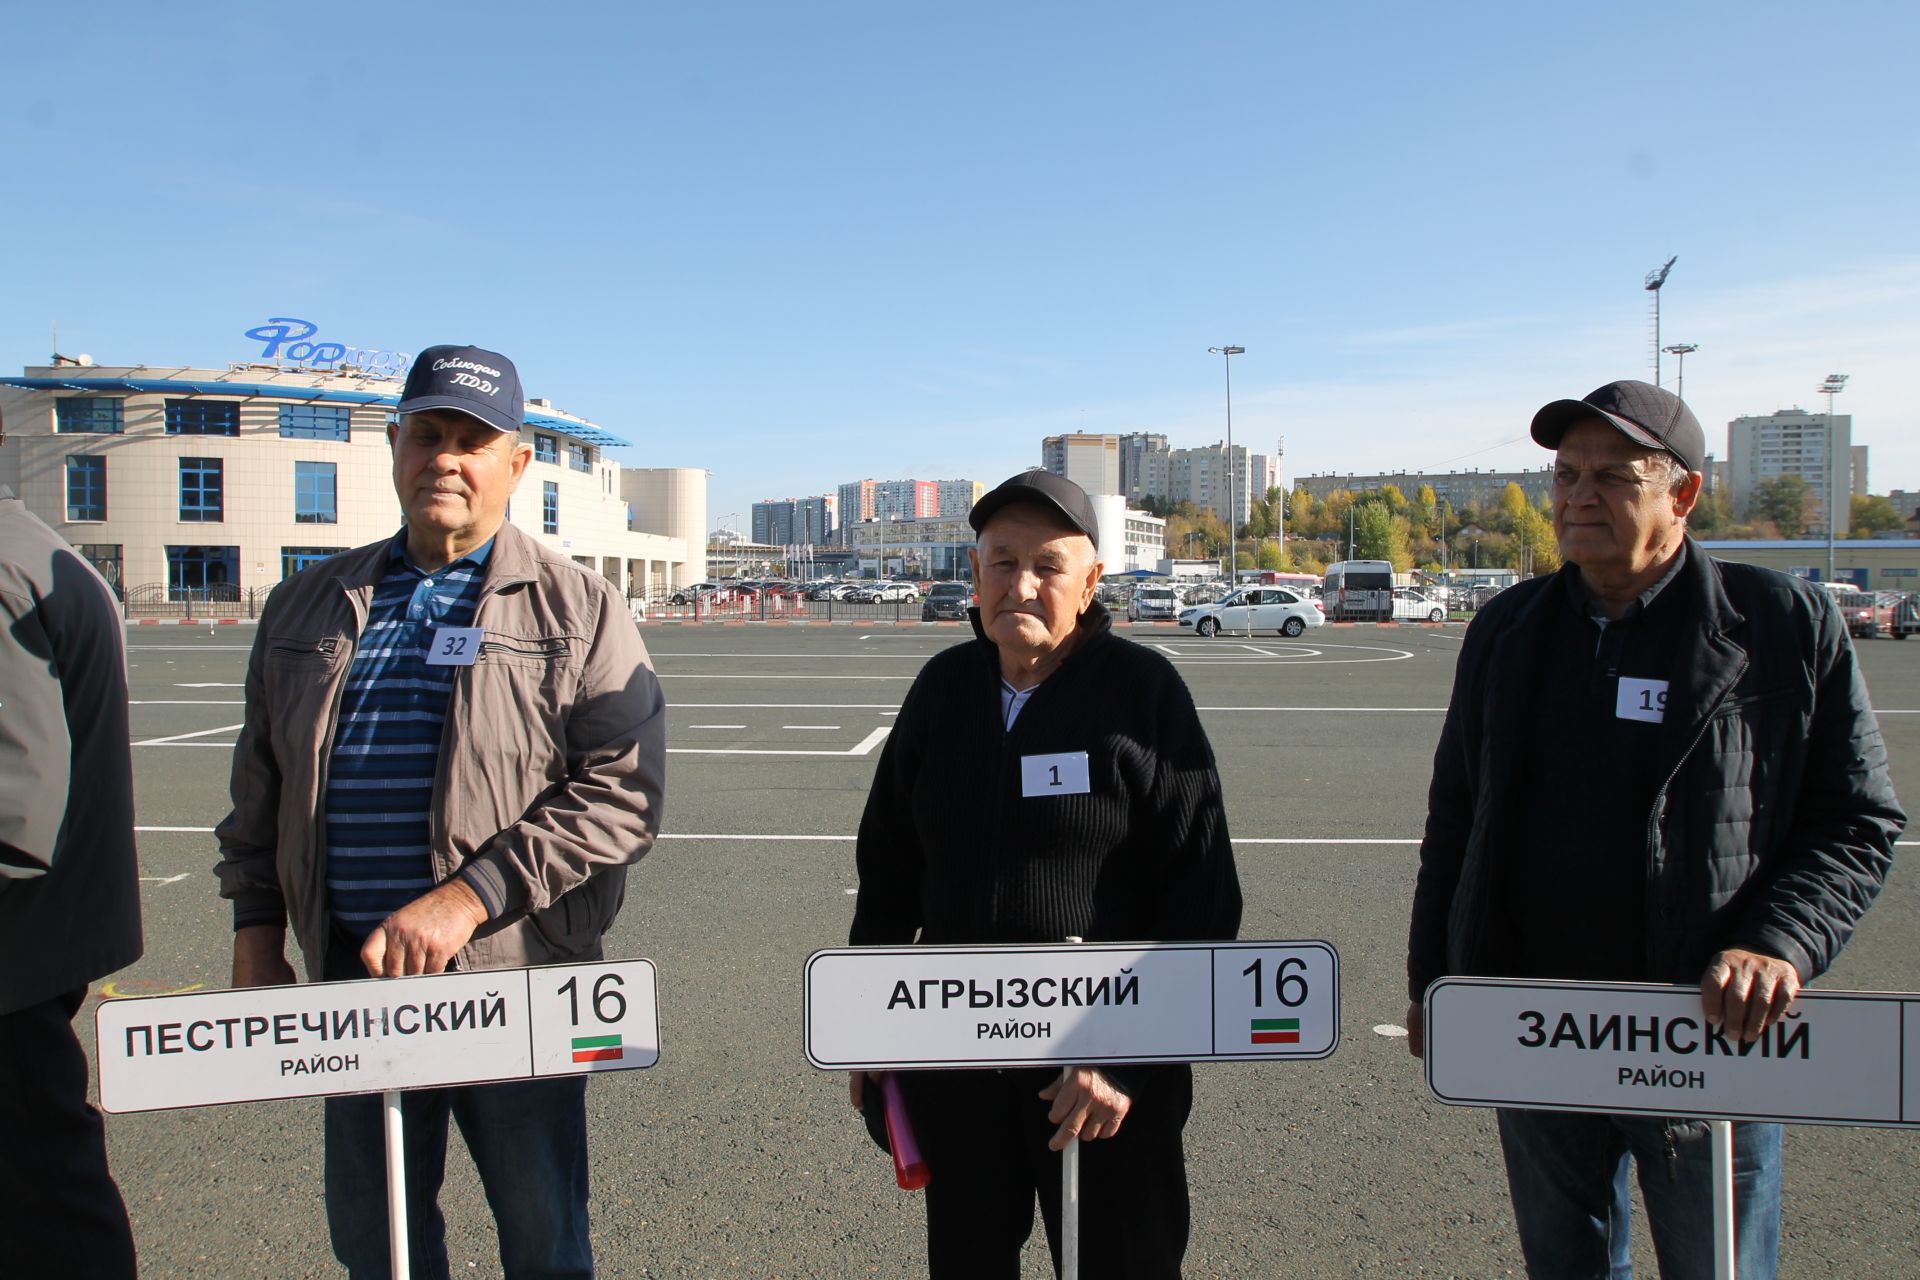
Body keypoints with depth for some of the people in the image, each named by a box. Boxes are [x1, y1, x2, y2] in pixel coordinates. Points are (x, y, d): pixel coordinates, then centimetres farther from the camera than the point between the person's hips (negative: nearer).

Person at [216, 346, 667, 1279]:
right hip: (351, 975, 4)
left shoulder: (577, 610, -3)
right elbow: (260, 783, 19)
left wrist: (467, 896, -21)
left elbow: (622, 792, -13)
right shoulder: (308, 605, 12)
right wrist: (256, 932, 12)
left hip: (513, 975, -3)